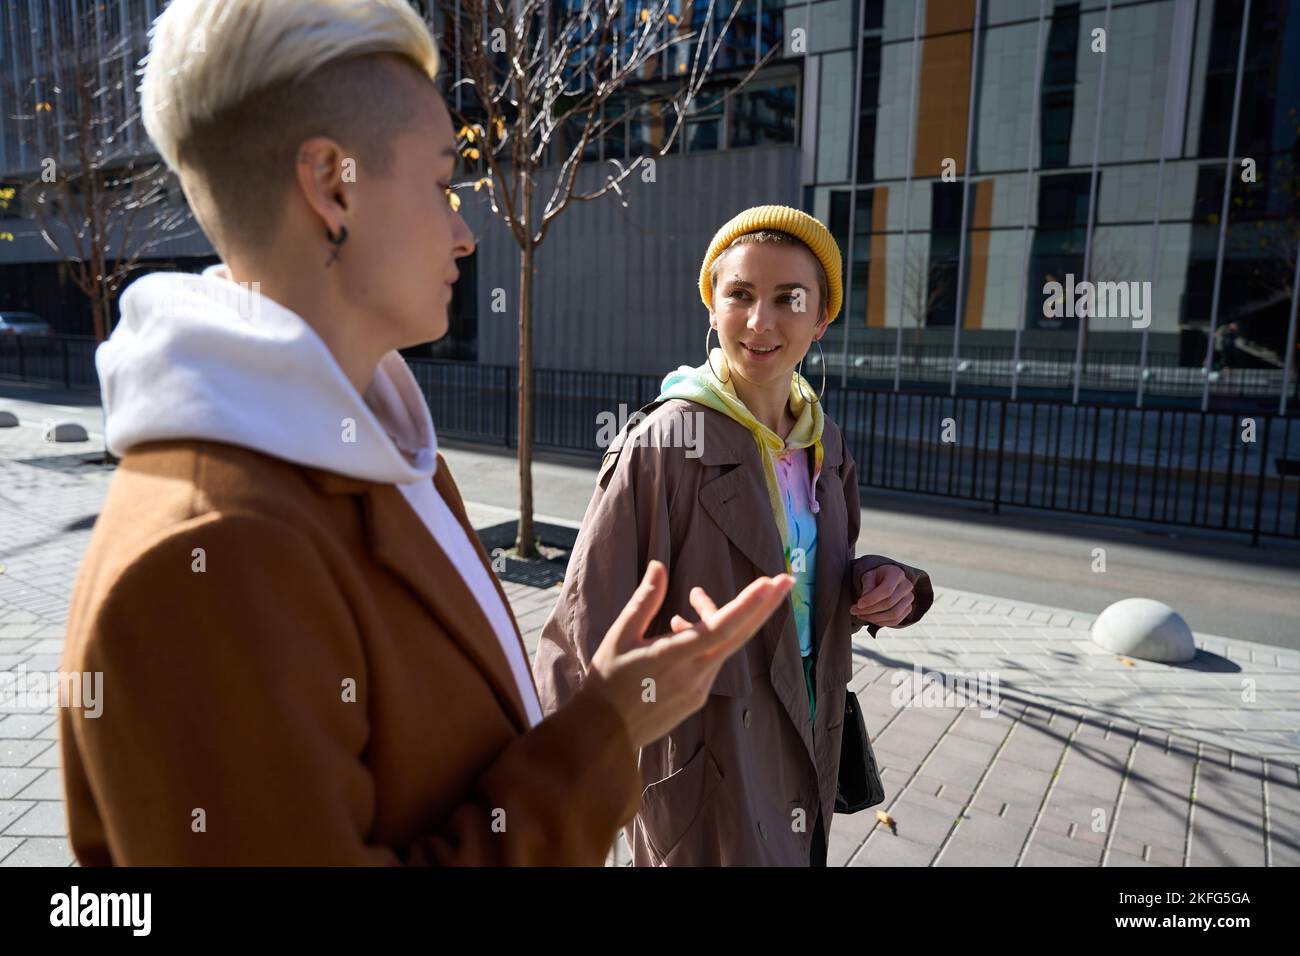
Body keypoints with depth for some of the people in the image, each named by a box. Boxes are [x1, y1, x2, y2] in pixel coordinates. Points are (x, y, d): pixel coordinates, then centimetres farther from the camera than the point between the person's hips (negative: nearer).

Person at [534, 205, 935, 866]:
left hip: (806, 752, 7)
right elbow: (586, 632, -19)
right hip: (707, 763, -6)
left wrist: (880, 589, -8)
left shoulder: (822, 442, 0)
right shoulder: (664, 444, -20)